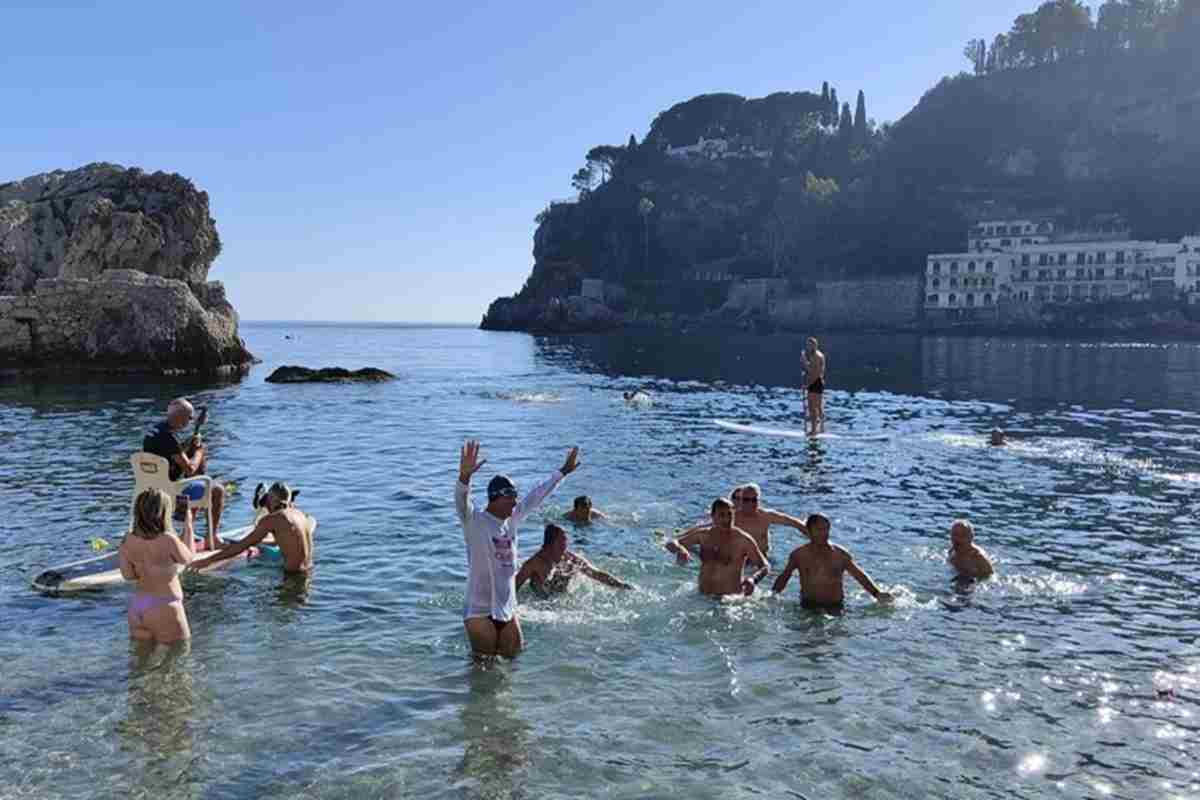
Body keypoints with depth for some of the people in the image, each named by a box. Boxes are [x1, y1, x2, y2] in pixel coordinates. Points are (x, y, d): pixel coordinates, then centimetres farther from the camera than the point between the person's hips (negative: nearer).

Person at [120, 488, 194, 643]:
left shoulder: (129, 540, -6)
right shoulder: (168, 541, -20)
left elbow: (128, 575, -2)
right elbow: (187, 559, 0)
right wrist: (188, 527, 10)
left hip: (137, 605, 6)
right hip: (164, 607, -6)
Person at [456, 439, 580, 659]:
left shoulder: (512, 520, 6)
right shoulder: (474, 522, -12)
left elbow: (536, 498, 15)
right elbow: (462, 502, -32)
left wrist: (563, 471, 21)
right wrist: (464, 476, -52)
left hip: (507, 610, 7)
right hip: (480, 611, -6)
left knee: (513, 657, 15)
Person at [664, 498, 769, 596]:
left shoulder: (743, 539, -8)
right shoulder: (702, 535, 3)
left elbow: (764, 567, -4)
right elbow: (671, 544, 4)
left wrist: (753, 579, -26)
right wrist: (679, 549, -21)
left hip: (733, 599, -2)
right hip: (704, 598, 2)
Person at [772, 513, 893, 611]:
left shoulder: (840, 554, 4)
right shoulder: (799, 555, 5)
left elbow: (860, 576, 9)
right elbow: (784, 576, 15)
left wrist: (876, 593, -3)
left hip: (835, 606, 1)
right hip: (808, 606, -1)